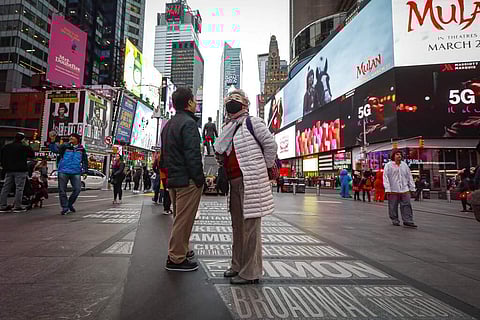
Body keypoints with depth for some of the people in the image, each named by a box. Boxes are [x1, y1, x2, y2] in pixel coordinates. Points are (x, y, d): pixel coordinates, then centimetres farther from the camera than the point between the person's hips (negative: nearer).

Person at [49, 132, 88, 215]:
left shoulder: (81, 149, 11)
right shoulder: (64, 146, 4)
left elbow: (85, 161, 19)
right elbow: (54, 149, -12)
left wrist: (85, 171, 15)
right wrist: (52, 141, -27)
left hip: (76, 172, 2)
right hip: (63, 172, -1)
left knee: (77, 189, -2)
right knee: (62, 190, 2)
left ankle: (70, 204, 21)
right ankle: (65, 208, 14)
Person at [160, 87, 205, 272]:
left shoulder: (168, 125, 19)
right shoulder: (188, 123, -12)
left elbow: (164, 154, 21)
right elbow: (193, 154, -20)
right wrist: (199, 178, -16)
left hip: (173, 179, 10)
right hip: (187, 180, -10)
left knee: (180, 218, 20)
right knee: (184, 220, -2)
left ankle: (180, 251, 32)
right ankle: (176, 259, 6)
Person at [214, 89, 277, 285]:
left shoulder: (252, 122, -3)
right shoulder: (229, 128, 21)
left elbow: (270, 144, -8)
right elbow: (221, 152, 27)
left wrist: (264, 168, -2)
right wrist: (220, 158, 7)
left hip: (250, 182, -9)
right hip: (234, 182, 9)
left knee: (250, 226, -3)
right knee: (237, 225, 16)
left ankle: (251, 272, 8)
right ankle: (238, 265, 30)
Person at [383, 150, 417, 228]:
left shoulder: (405, 165, 14)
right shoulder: (388, 165, -1)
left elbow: (409, 177, 17)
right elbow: (385, 178, -6)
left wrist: (412, 187, 12)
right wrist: (387, 189, -12)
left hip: (404, 190, 4)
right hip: (393, 191, -4)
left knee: (407, 205, -2)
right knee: (393, 207, 3)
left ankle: (408, 221, 1)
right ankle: (395, 220, 16)